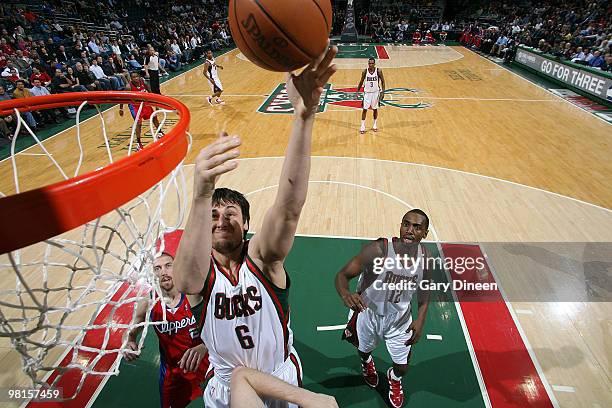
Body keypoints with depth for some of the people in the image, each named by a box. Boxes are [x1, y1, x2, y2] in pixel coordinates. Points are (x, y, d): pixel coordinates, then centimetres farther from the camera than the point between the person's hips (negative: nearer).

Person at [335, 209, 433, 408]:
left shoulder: (426, 258, -16)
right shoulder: (378, 249, -32)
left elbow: (424, 293, 2)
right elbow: (343, 274, -29)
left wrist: (420, 321, -11)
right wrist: (345, 294, -50)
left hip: (399, 318, 2)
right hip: (367, 312, -2)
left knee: (402, 367, 15)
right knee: (364, 349, 26)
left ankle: (394, 379, 55)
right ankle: (367, 362, 67)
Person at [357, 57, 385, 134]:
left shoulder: (378, 71, -11)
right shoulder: (365, 71, -9)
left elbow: (383, 81, -3)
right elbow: (361, 82, 3)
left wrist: (382, 92, -10)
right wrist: (357, 92, 2)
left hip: (376, 92, 0)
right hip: (367, 92, 0)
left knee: (375, 109, 11)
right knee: (365, 109, -2)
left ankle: (375, 125, 27)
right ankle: (362, 126, 7)